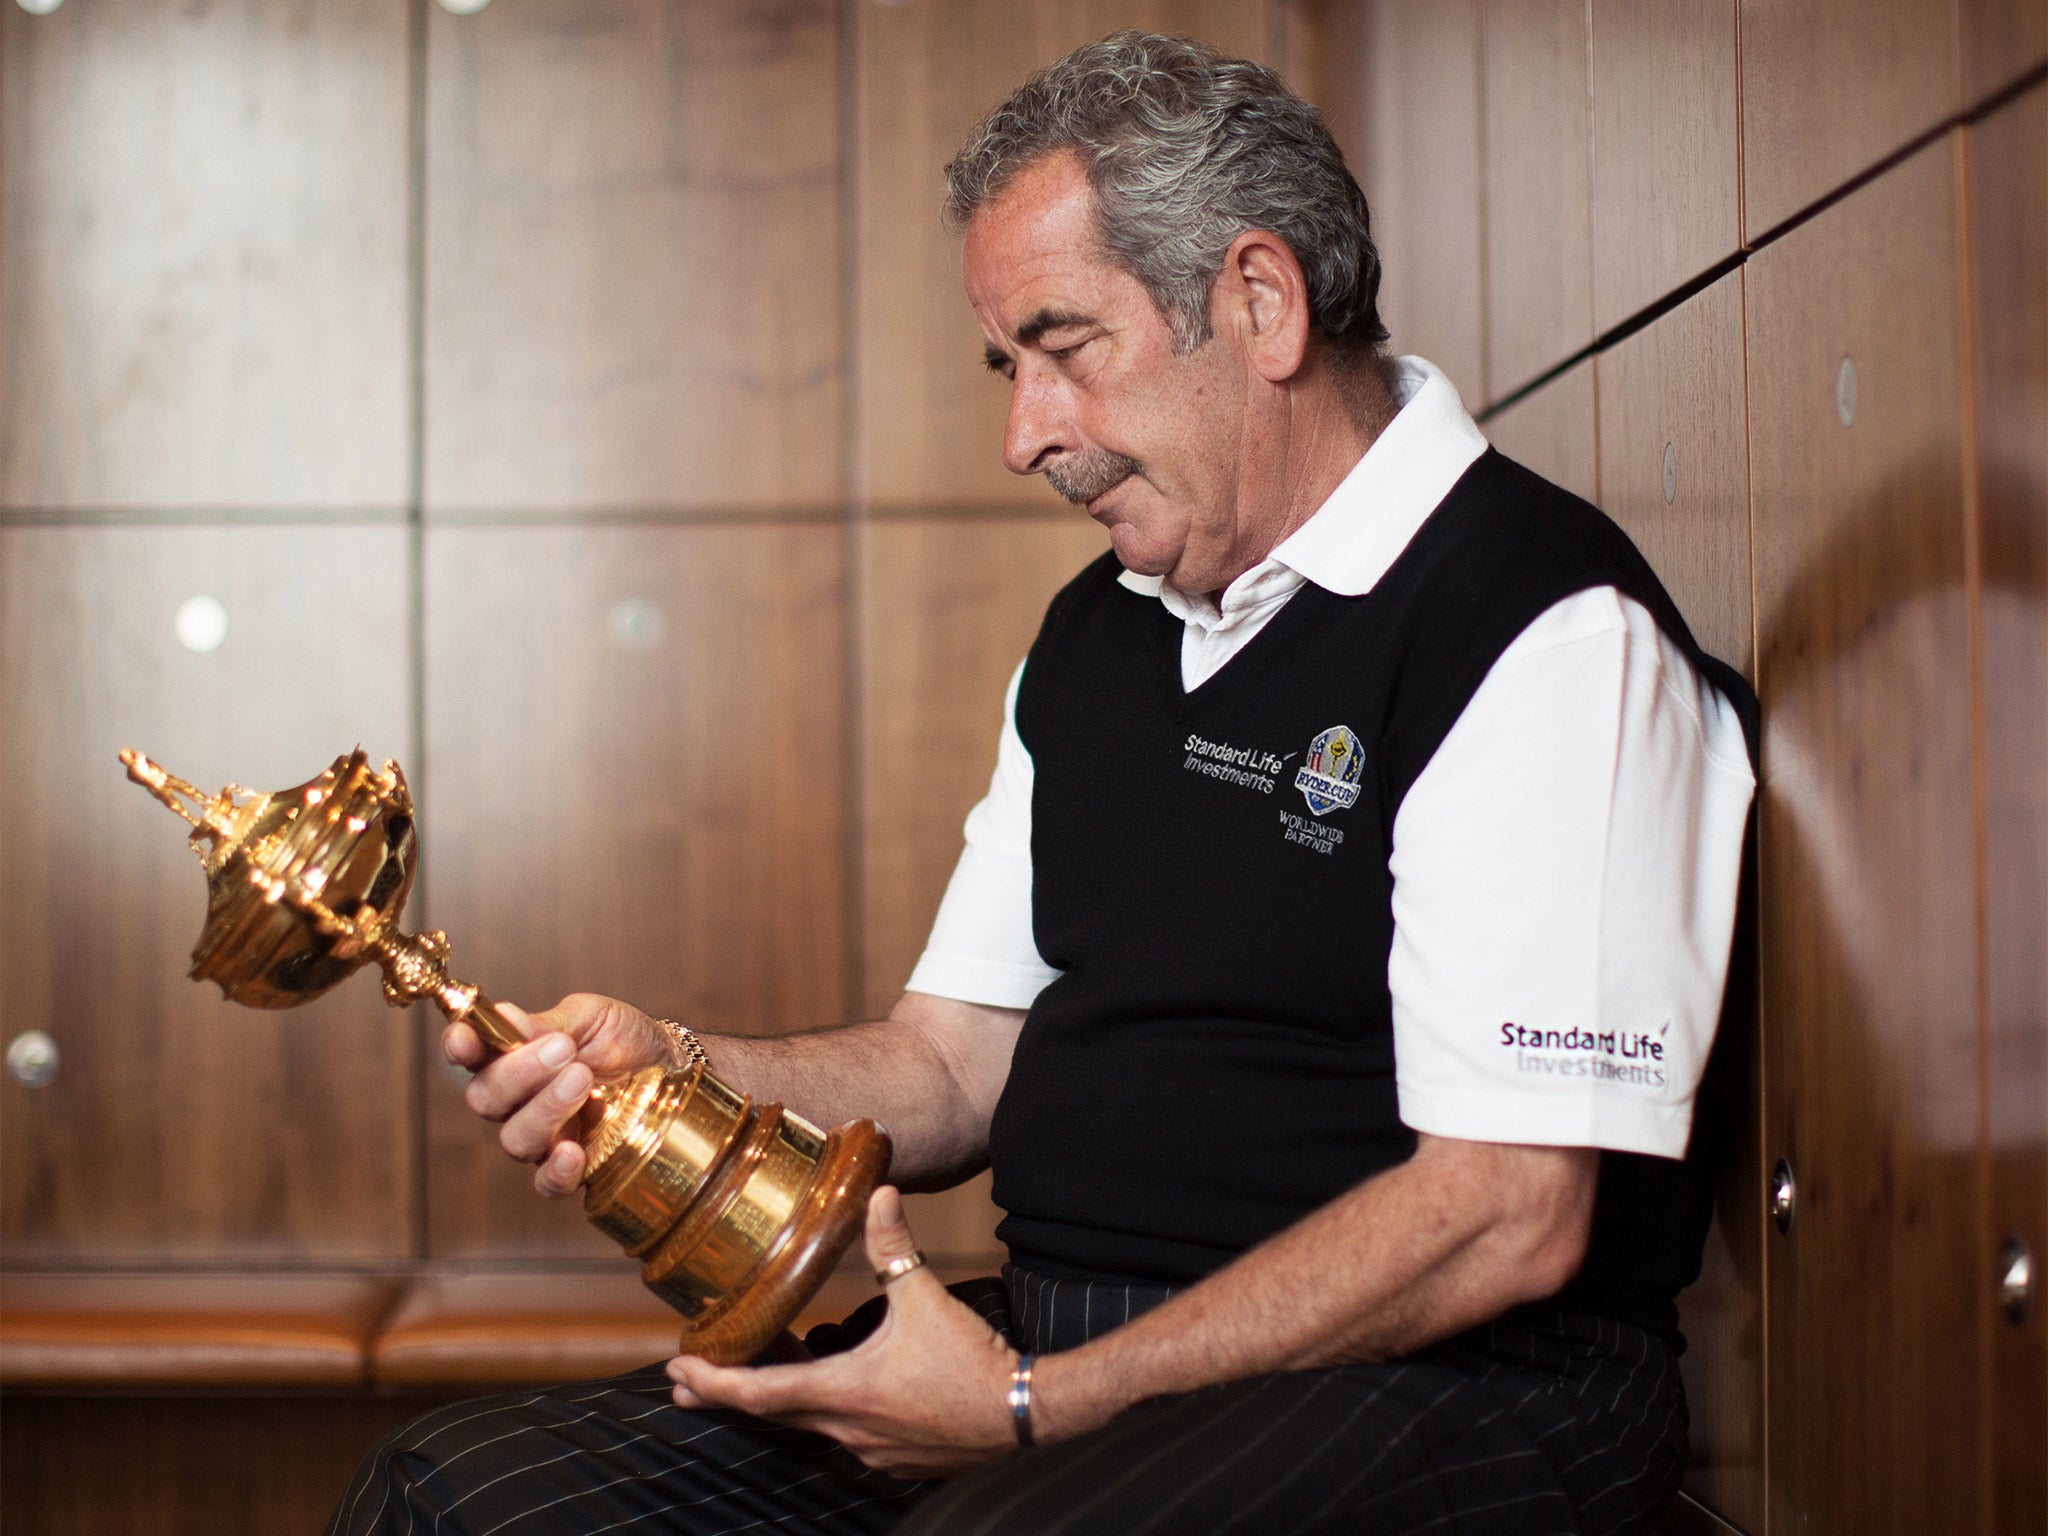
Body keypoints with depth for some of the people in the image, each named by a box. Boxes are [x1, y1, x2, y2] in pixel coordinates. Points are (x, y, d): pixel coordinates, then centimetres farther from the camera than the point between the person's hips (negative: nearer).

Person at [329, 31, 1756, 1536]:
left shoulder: (1548, 632, -11)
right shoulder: (1094, 638, 18)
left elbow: (1504, 1220, -18)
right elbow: (958, 1060, 19)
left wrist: (1035, 1403, -18)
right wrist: (665, 1074, -1)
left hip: (1439, 1390, -7)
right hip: (1061, 1342, 8)